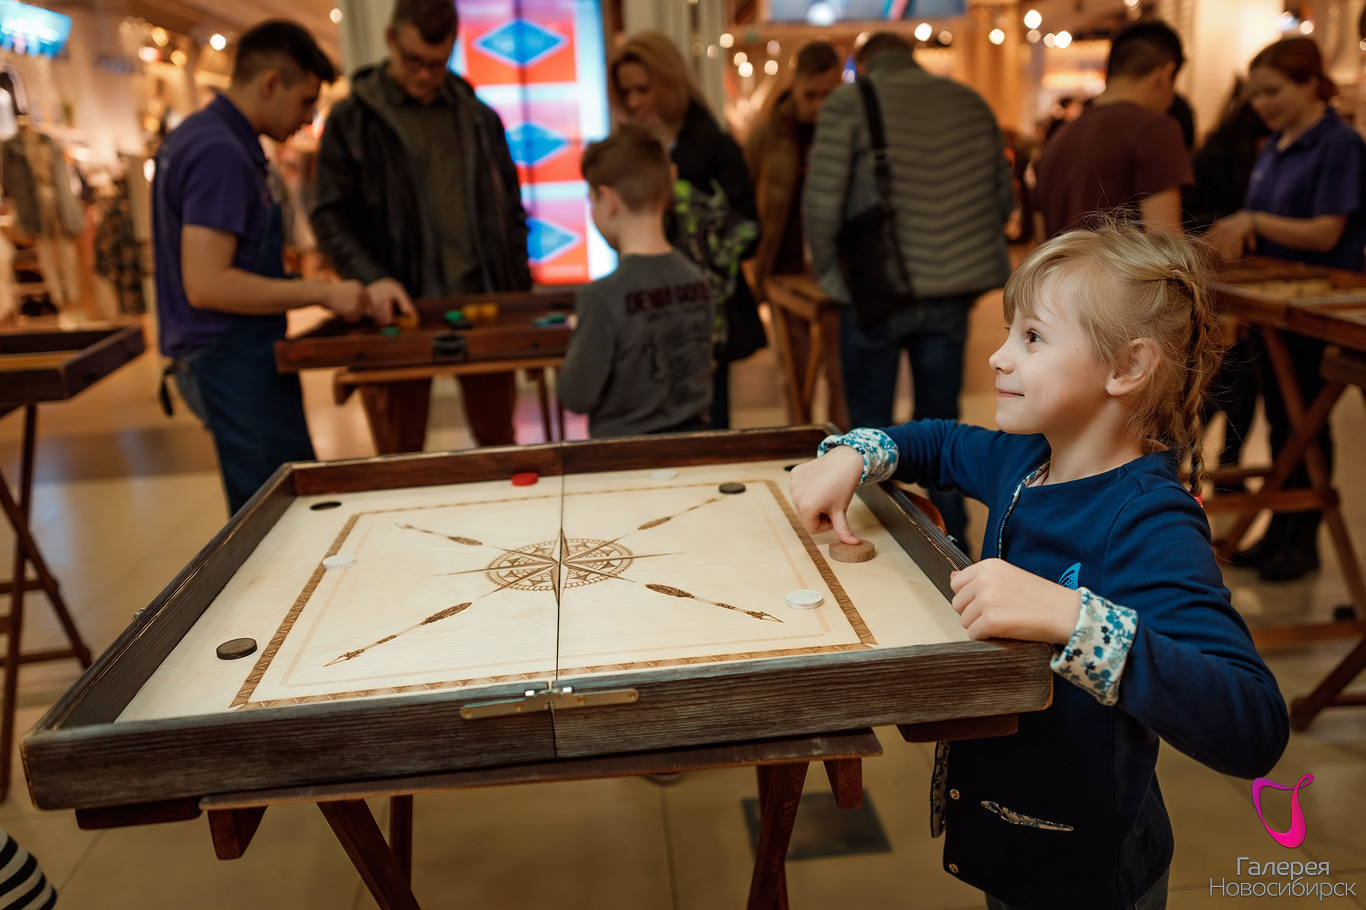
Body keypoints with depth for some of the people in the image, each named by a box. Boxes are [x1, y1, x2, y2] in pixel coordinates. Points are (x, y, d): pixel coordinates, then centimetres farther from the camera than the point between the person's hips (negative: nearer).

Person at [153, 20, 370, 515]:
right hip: (236, 364, -10)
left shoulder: (192, 137, 14)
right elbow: (206, 285, -24)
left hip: (217, 359, 10)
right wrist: (322, 293, -19)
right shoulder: (222, 153, -18)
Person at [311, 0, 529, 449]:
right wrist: (371, 278, -17)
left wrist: (520, 294, 7)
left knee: (498, 440, 9)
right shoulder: (351, 120, 3)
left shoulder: (479, 117, 12)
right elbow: (329, 216, 0)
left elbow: (511, 210, 15)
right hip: (401, 309, -2)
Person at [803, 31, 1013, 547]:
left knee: (870, 429, 9)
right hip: (952, 292, 5)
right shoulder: (971, 103, 10)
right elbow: (1004, 197, 12)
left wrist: (828, 271, 2)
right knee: (941, 425, 15)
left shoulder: (848, 103, -4)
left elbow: (822, 201, -12)